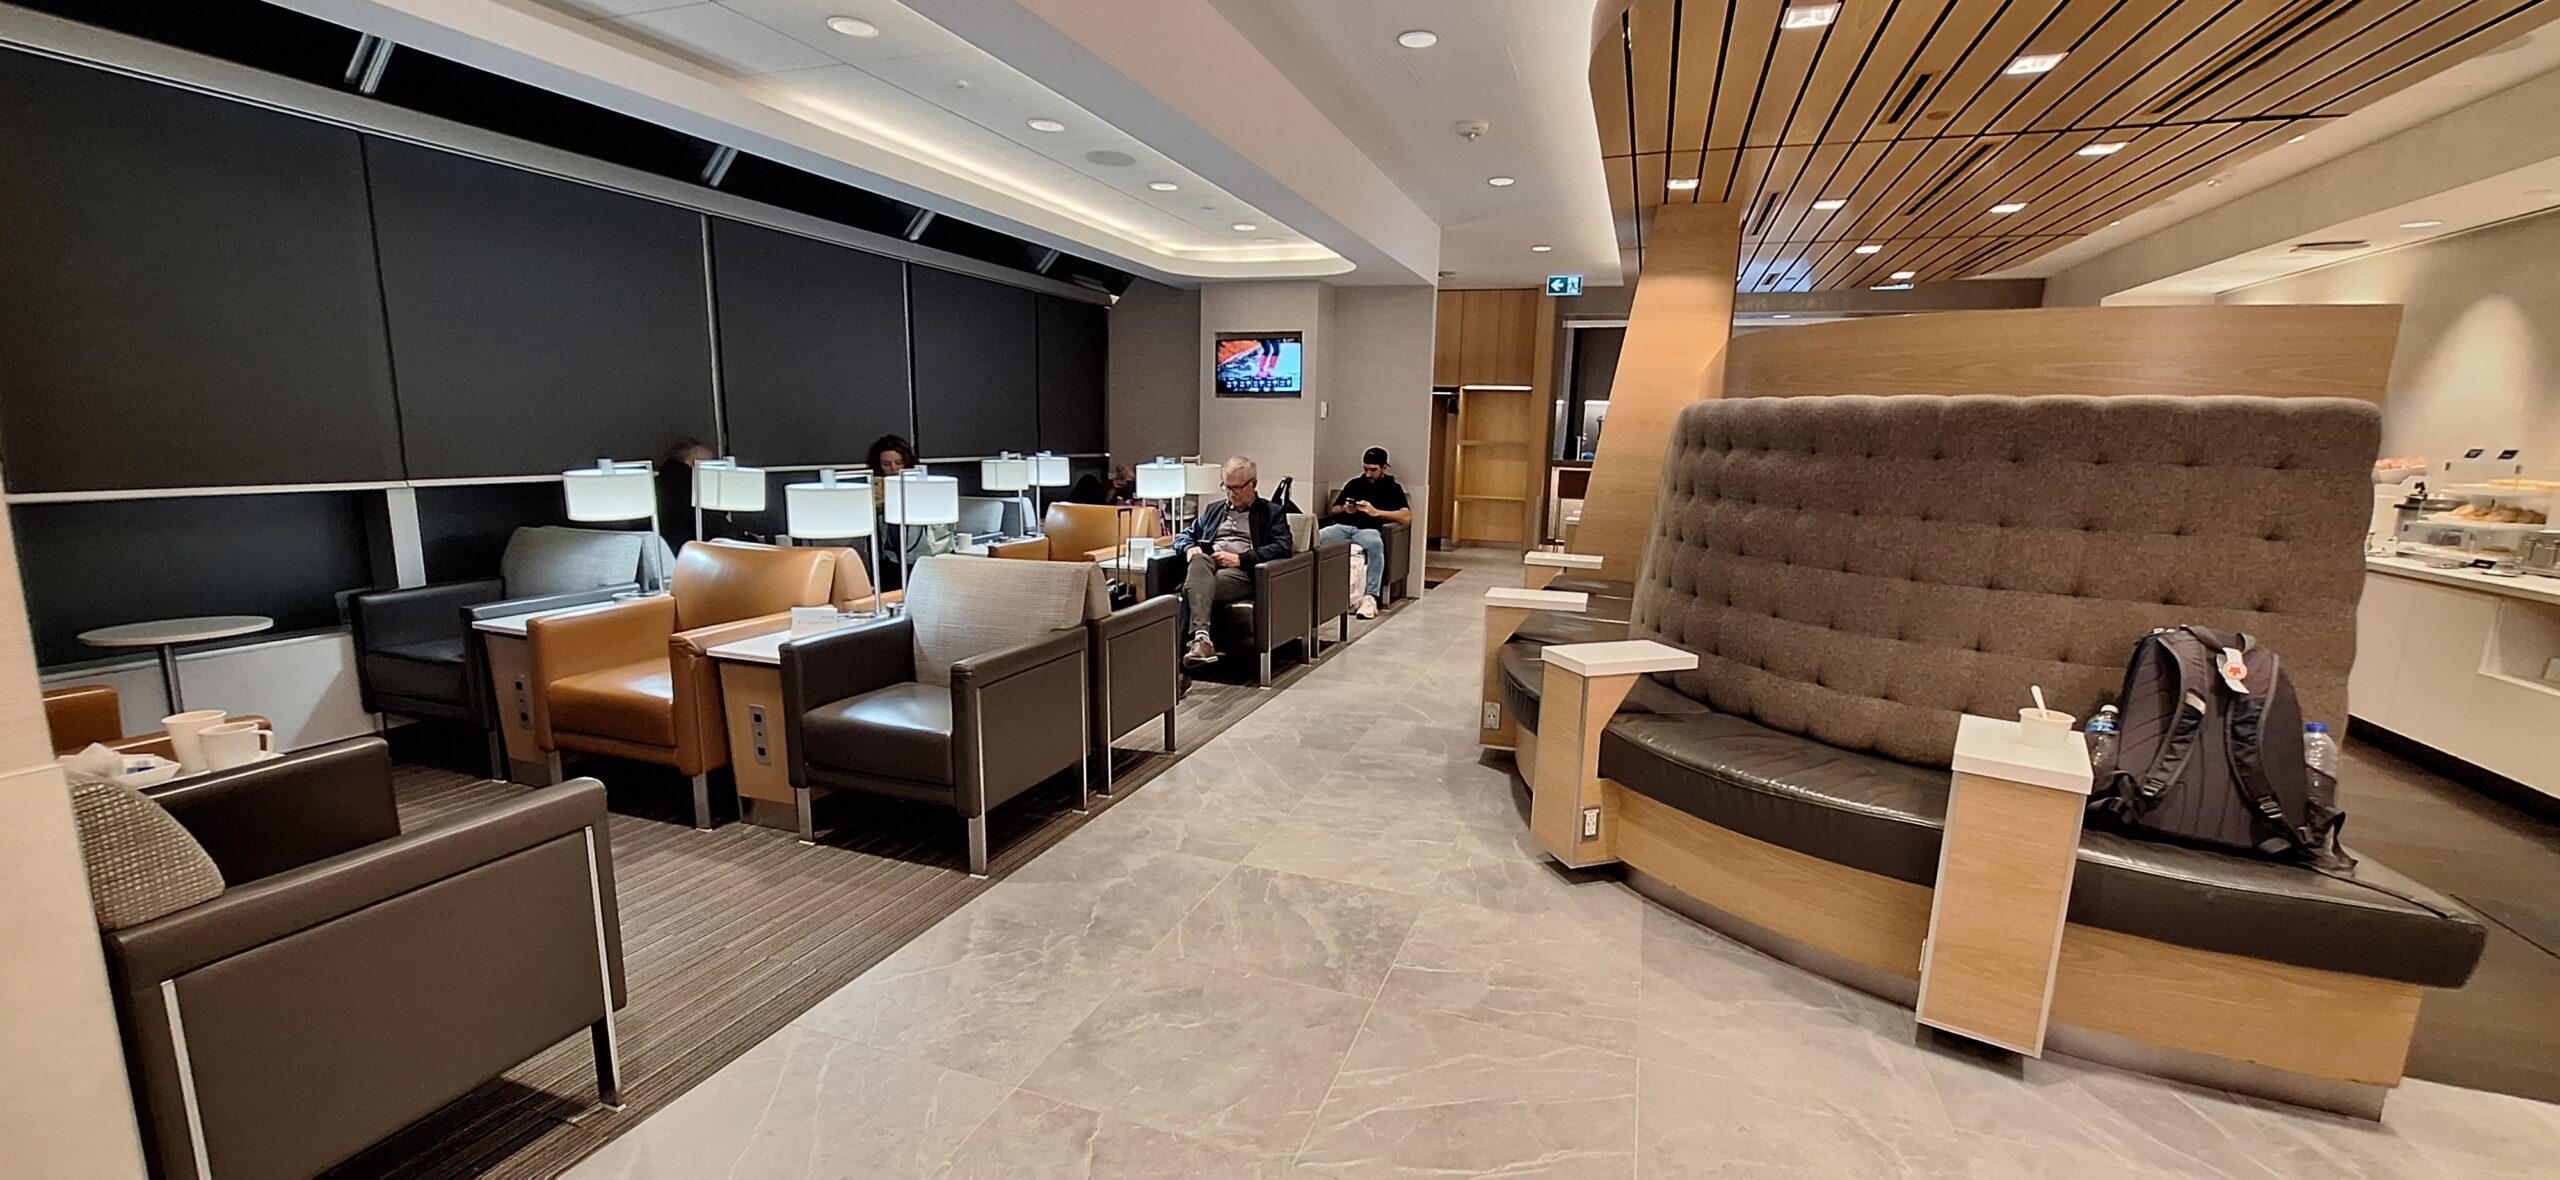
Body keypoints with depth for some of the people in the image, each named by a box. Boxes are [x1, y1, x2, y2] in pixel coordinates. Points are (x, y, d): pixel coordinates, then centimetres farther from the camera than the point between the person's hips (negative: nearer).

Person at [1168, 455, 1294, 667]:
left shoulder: (1272, 512, 16)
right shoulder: (1214, 510, 32)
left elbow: (1284, 546, -1)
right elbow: (1184, 536, 30)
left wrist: (1240, 558, -12)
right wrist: (1189, 548, 2)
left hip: (1242, 571, -3)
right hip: (1208, 564, 3)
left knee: (1192, 589, -34)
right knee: (1198, 559, -36)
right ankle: (1201, 637, -52)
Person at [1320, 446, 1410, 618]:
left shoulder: (1393, 488, 14)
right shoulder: (1353, 484, 25)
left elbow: (1406, 517, -2)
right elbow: (1332, 511, 24)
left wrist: (1375, 512, -12)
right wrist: (1344, 509, 0)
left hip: (1368, 530, -3)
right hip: (1343, 527, 3)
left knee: (1375, 543, -42)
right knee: (1314, 538, -30)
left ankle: (1370, 597, -41)